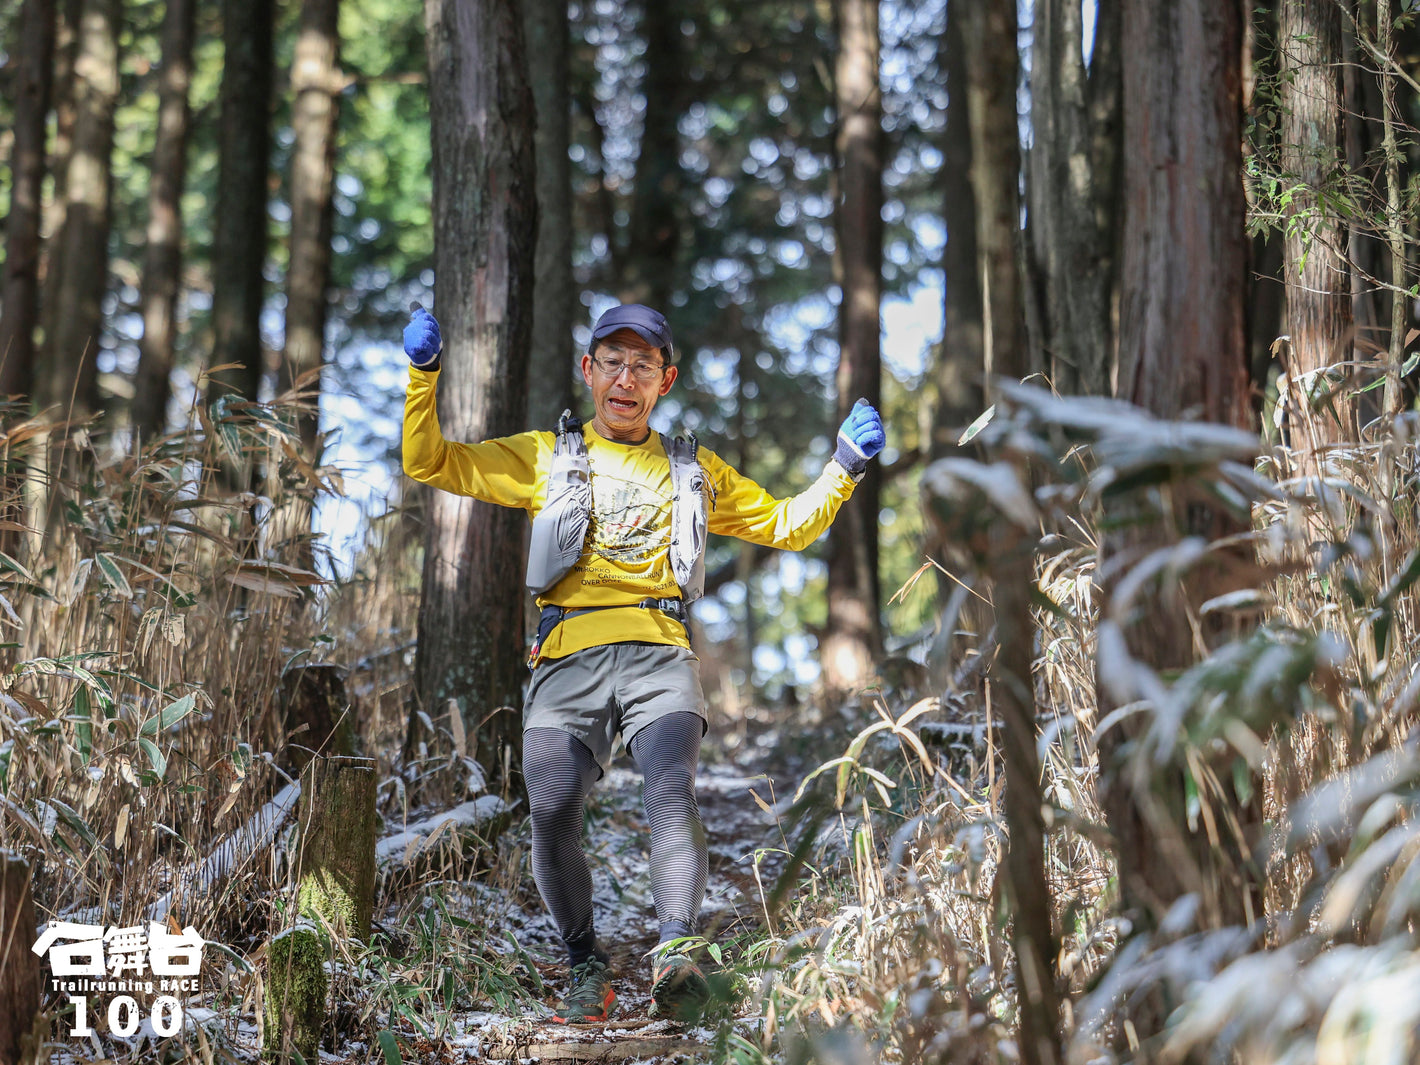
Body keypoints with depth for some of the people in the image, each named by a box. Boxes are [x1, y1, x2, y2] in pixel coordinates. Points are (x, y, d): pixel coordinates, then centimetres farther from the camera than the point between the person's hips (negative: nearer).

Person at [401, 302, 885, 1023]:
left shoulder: (696, 473, 26)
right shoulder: (545, 458, 21)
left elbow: (789, 526, 30)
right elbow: (430, 463, 17)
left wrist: (844, 466, 16)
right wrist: (424, 374, 3)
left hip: (659, 653, 0)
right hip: (568, 658, 0)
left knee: (671, 793, -26)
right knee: (553, 812, -17)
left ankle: (674, 953, -27)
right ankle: (586, 967, -1)